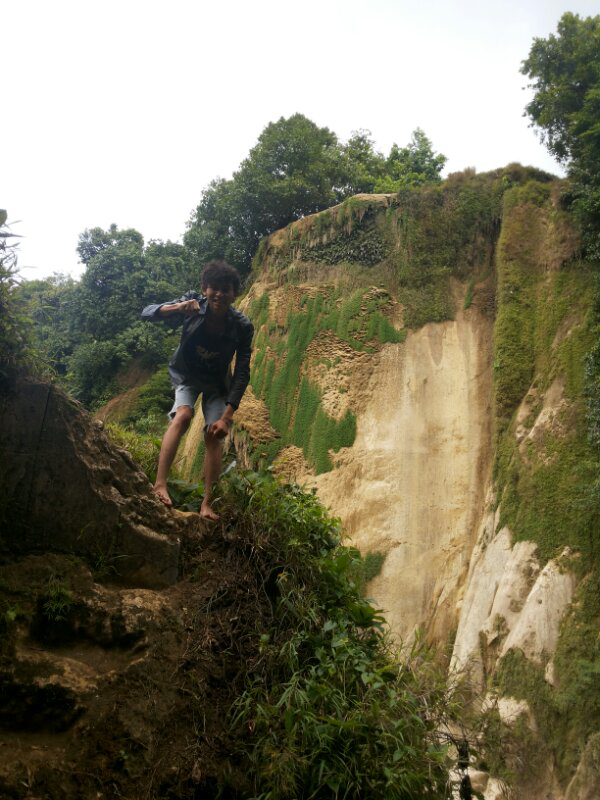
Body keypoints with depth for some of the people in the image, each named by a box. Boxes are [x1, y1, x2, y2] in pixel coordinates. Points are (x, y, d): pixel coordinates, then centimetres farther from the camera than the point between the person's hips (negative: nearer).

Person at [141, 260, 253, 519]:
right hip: (186, 375, -1)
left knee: (214, 436, -12)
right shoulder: (193, 305, -23)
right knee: (183, 415, -28)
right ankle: (160, 484, -32)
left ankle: (206, 503, -8)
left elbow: (242, 374, -22)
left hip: (217, 383, 1)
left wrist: (227, 416, -28)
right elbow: (147, 313, -25)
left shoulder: (242, 327, -24)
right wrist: (177, 307, -46)